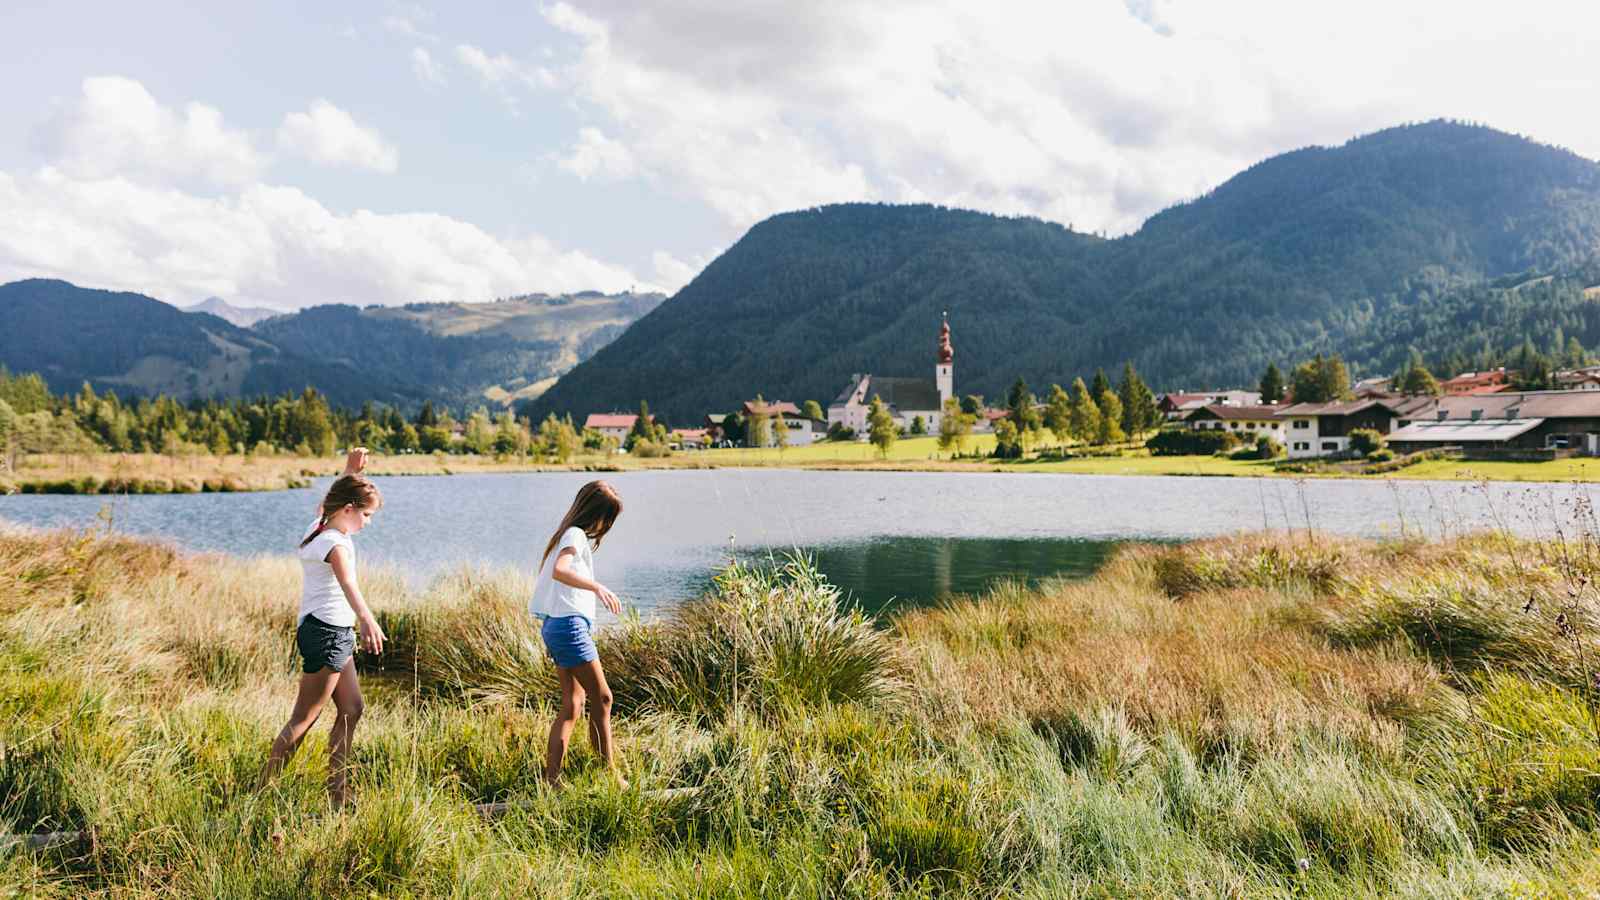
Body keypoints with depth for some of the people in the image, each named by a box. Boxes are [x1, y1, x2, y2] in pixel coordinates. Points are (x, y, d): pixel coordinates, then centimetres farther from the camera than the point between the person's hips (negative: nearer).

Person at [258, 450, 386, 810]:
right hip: (326, 632, -10)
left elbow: (331, 498, 27)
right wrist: (367, 620, -56)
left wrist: (351, 468, 14)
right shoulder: (335, 543, -21)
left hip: (335, 633, 10)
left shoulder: (319, 525, 6)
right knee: (304, 719, -3)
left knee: (351, 709, 13)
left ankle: (338, 793, 19)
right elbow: (348, 584, -40)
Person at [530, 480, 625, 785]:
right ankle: (610, 774, 2)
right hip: (569, 625, -10)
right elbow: (560, 570, -31)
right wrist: (597, 587, -44)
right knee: (602, 697, -4)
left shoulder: (572, 535, 19)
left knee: (572, 704, 8)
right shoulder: (576, 535, -11)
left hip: (557, 625, 10)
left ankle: (551, 777, 6)